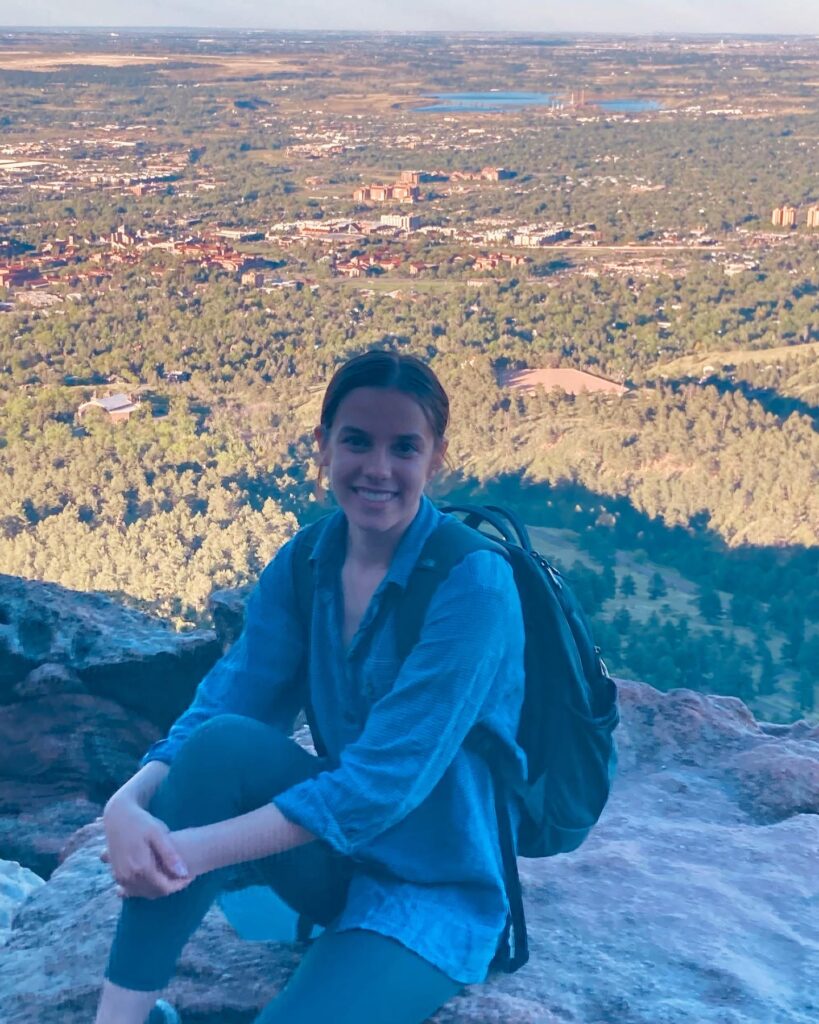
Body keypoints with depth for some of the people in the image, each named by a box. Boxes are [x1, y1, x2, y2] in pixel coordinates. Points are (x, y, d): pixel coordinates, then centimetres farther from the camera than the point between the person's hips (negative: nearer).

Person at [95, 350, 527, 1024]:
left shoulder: (473, 582, -21)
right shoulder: (302, 565, -3)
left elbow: (386, 777, -26)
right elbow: (220, 705, -9)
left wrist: (198, 850, -30)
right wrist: (127, 805, -30)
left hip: (438, 886, -5)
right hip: (337, 858, 5)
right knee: (222, 741, -24)